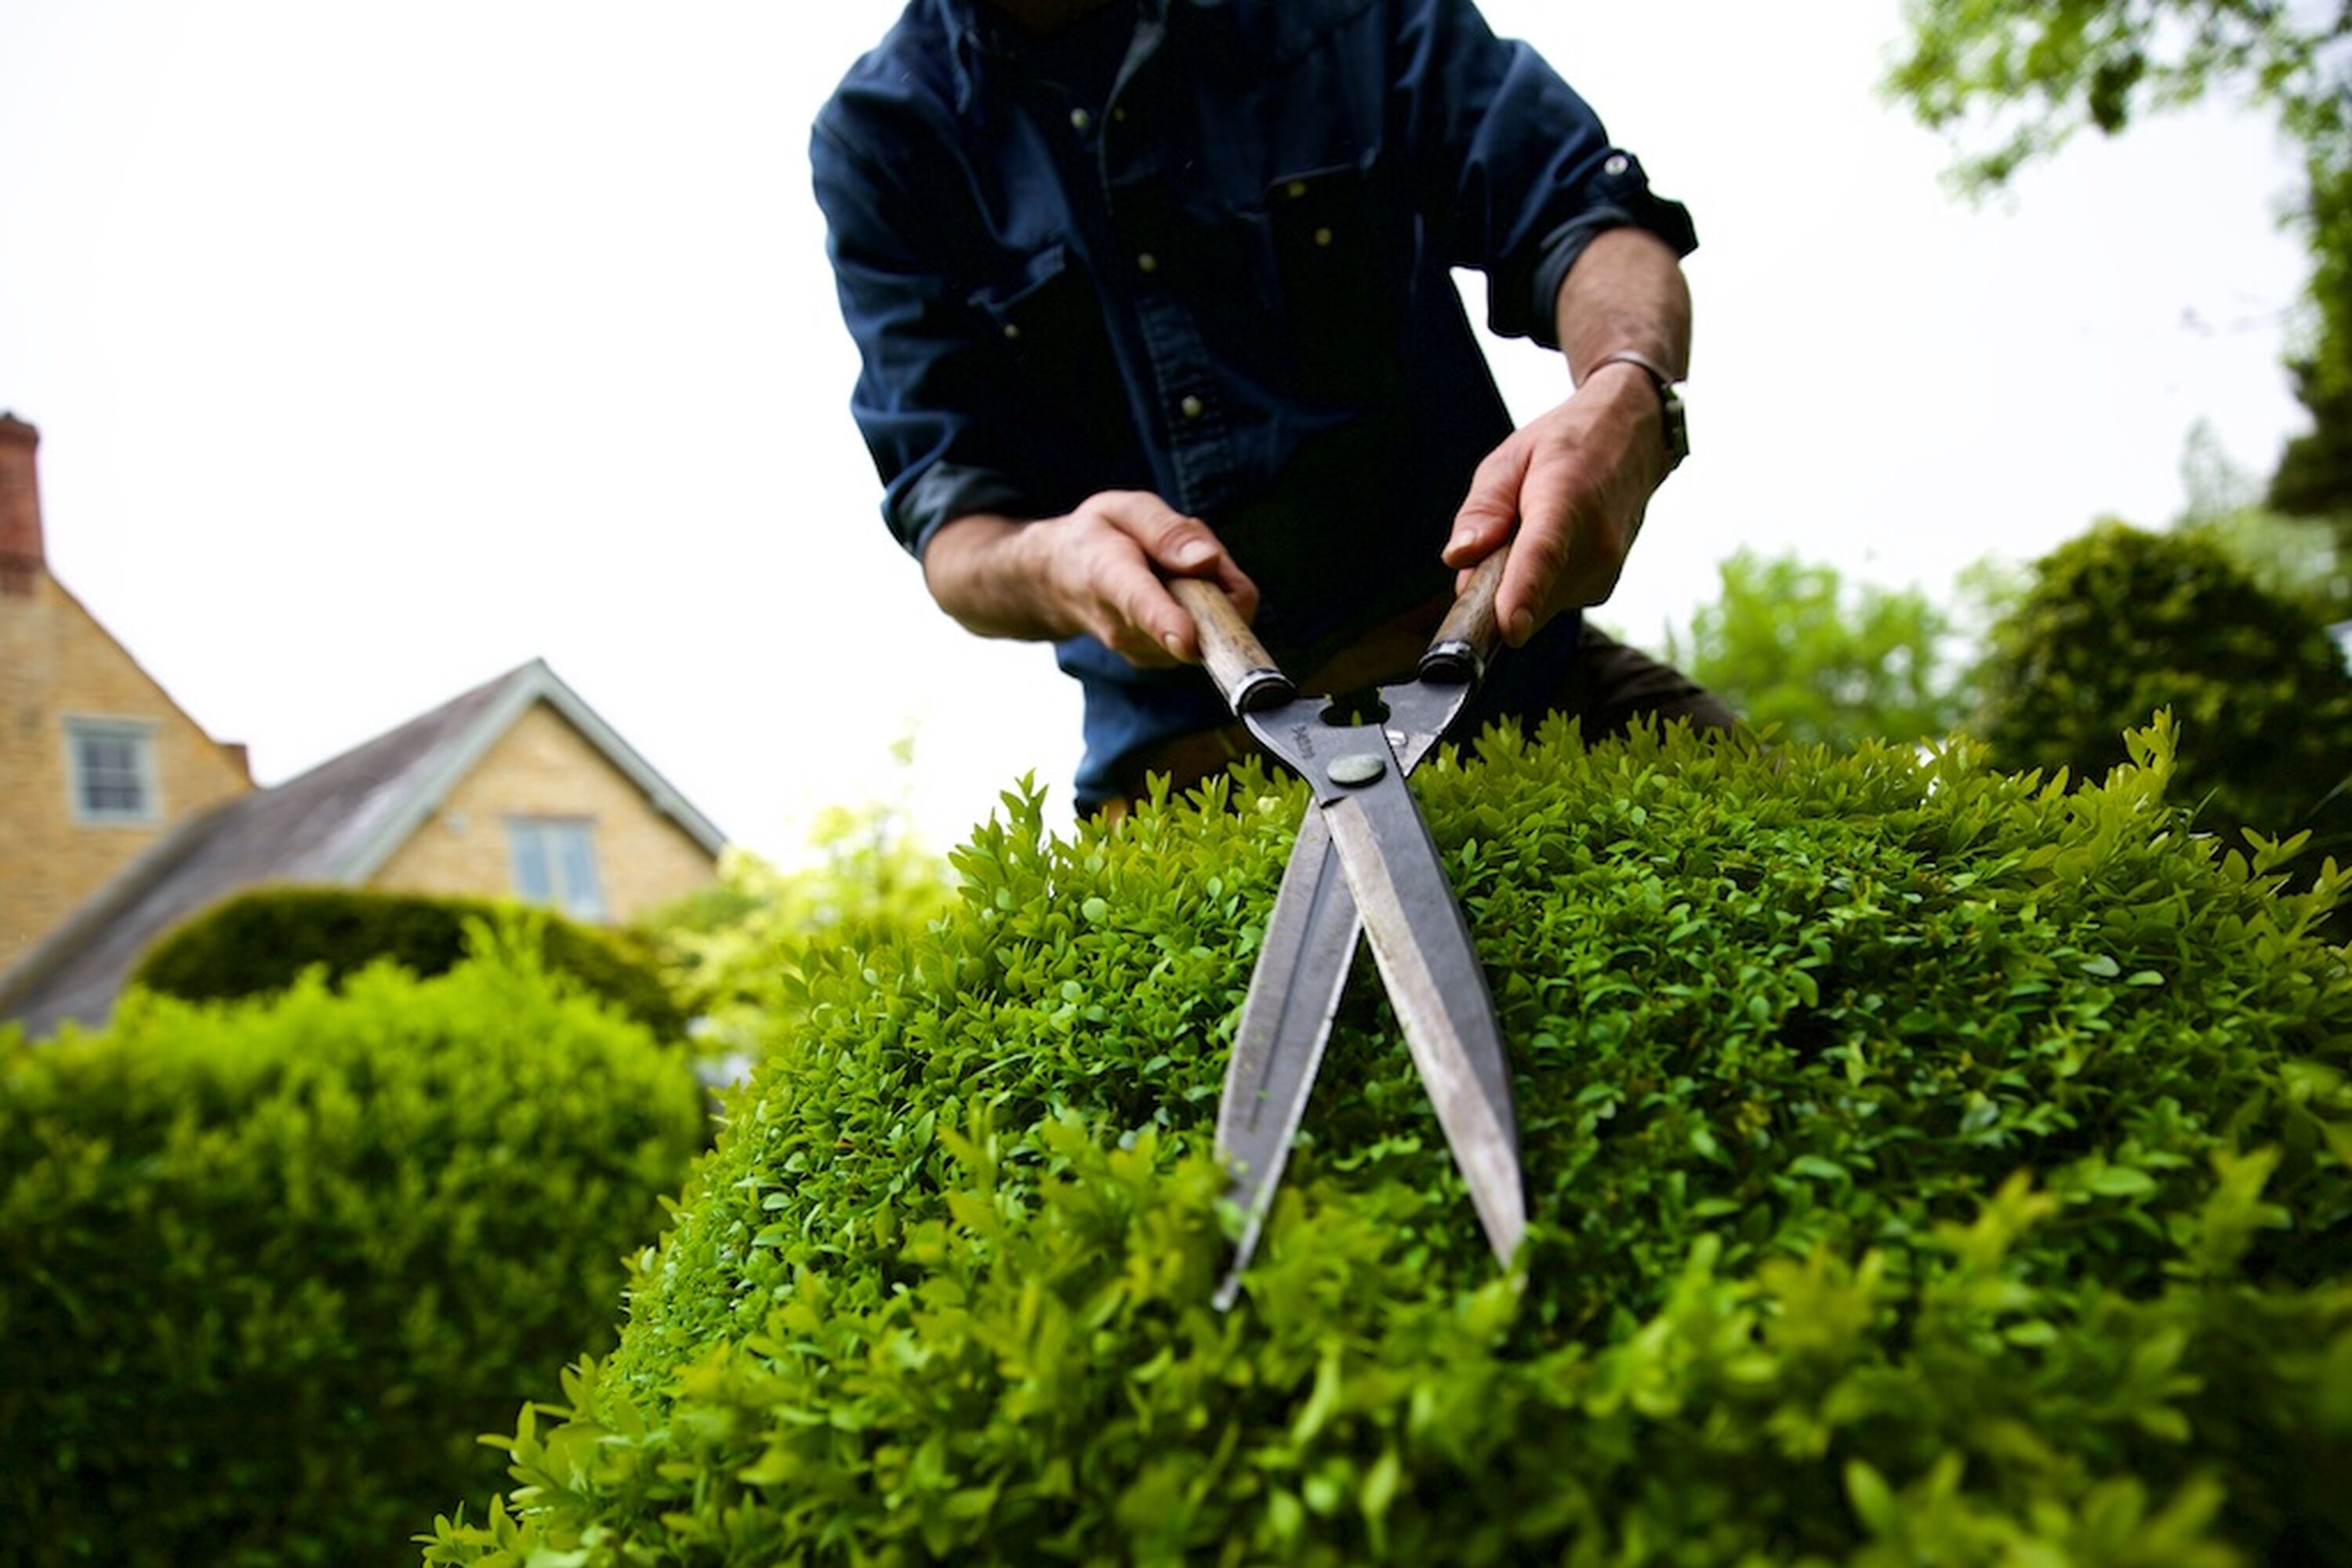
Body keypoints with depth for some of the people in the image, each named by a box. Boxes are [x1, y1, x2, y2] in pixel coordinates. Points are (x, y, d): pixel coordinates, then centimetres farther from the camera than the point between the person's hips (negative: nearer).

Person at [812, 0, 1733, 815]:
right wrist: (1049, 568, -26)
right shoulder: (879, 139, 3)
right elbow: (955, 526, -1)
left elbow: (1583, 211, 0)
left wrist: (1628, 396, -25)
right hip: (1187, 761, 0)